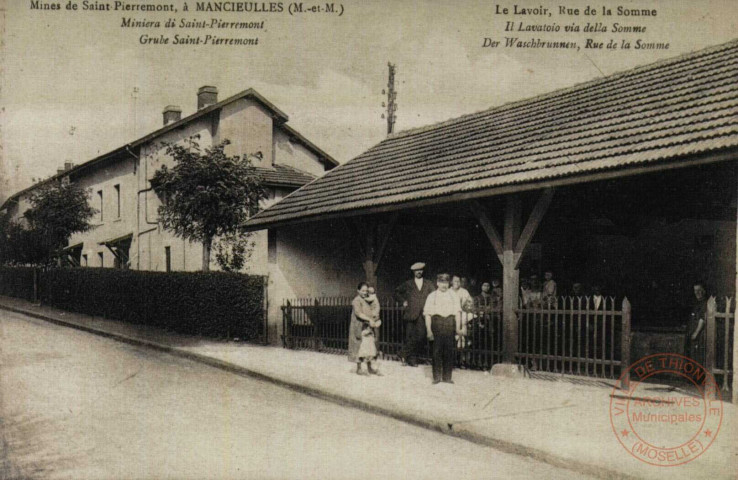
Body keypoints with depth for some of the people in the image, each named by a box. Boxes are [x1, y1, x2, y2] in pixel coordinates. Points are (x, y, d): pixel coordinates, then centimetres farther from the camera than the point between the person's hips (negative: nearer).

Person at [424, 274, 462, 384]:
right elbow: (428, 314, 4)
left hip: (450, 325, 1)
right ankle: (436, 377, 8)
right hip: (437, 323, -1)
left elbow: (457, 312, 8)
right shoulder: (432, 296, 8)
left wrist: (458, 327, -2)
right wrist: (429, 330, -4)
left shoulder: (453, 296, 12)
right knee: (437, 351, 0)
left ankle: (447, 377, 10)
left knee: (449, 351, 1)